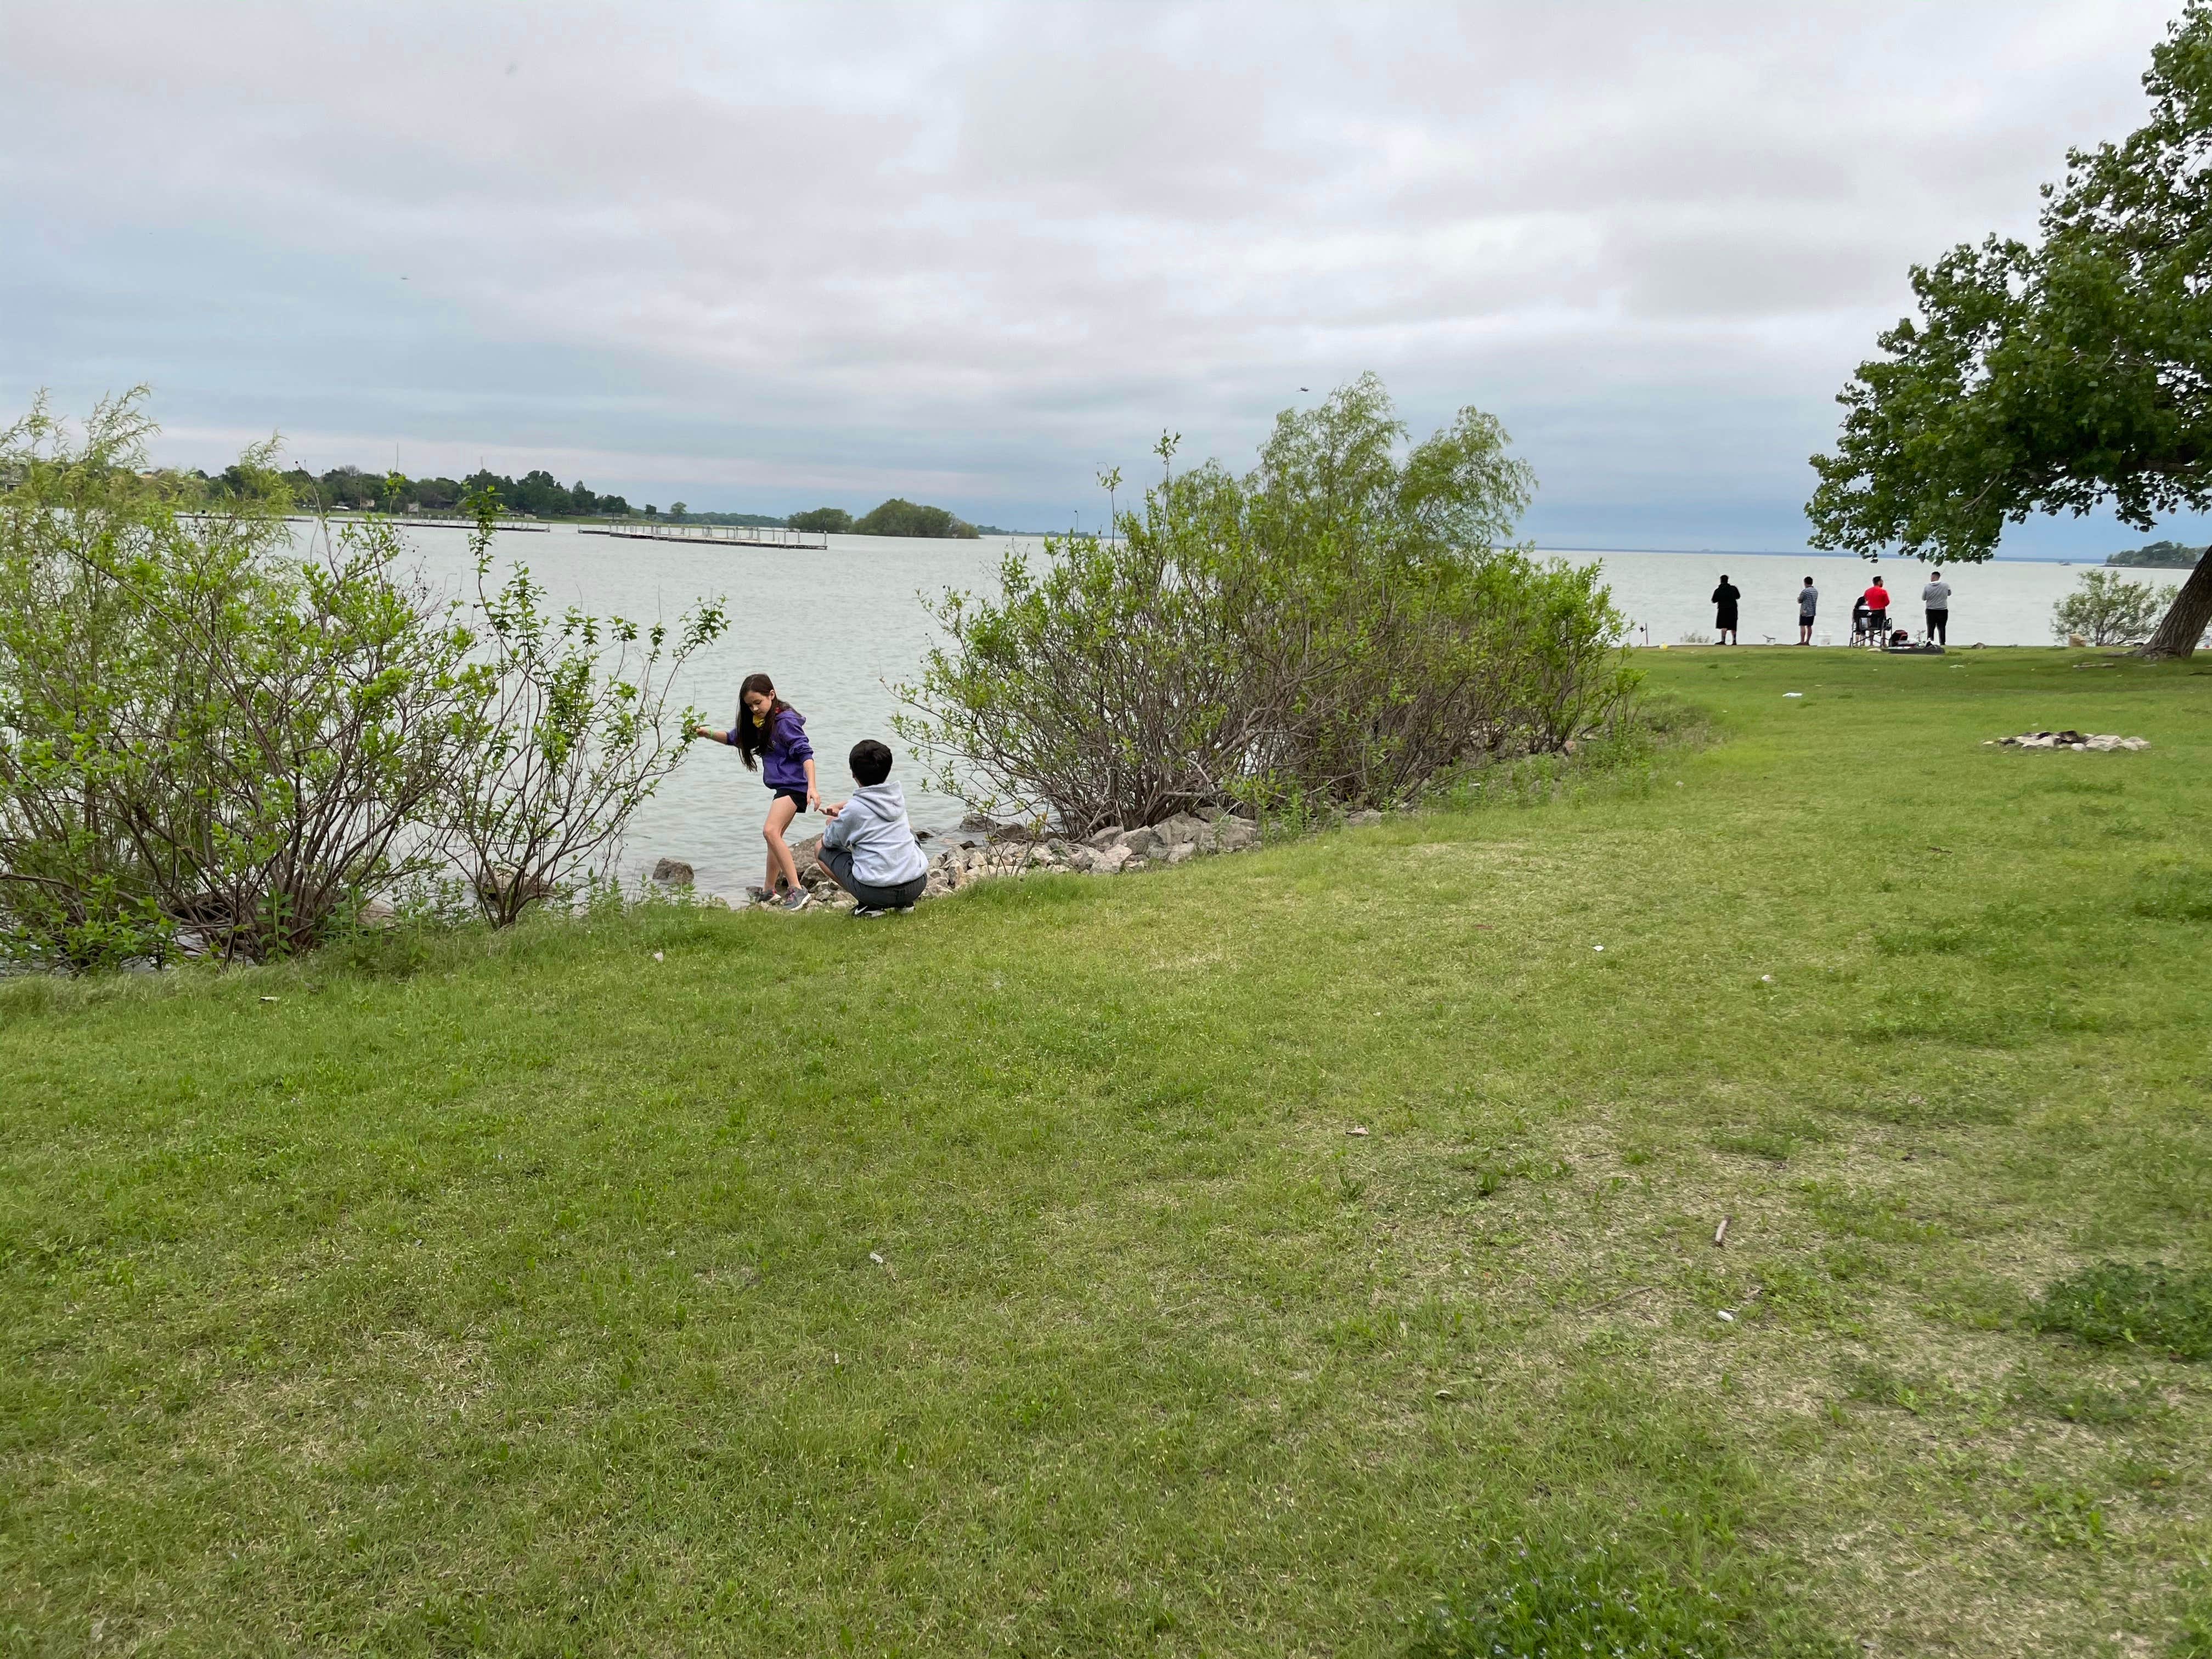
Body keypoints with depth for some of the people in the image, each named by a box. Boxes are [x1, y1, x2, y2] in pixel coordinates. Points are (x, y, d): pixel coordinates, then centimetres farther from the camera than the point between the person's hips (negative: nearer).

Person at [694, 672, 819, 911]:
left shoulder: (785, 721, -14)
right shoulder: (760, 723, 13)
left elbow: (805, 753, -19)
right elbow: (734, 737, 24)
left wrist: (812, 787, -29)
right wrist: (708, 733, 5)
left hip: (793, 785, -10)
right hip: (782, 786, 10)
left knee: (771, 831, -24)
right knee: (774, 836, 18)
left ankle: (796, 890, -28)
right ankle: (770, 891, 31)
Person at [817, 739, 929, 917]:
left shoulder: (854, 809, -9)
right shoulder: (897, 797, 8)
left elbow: (830, 841, 8)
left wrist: (833, 821, 26)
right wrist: (840, 807, 19)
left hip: (876, 891, -5)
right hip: (916, 886, 5)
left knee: (822, 847, 16)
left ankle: (870, 906, 3)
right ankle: (904, 902, 22)